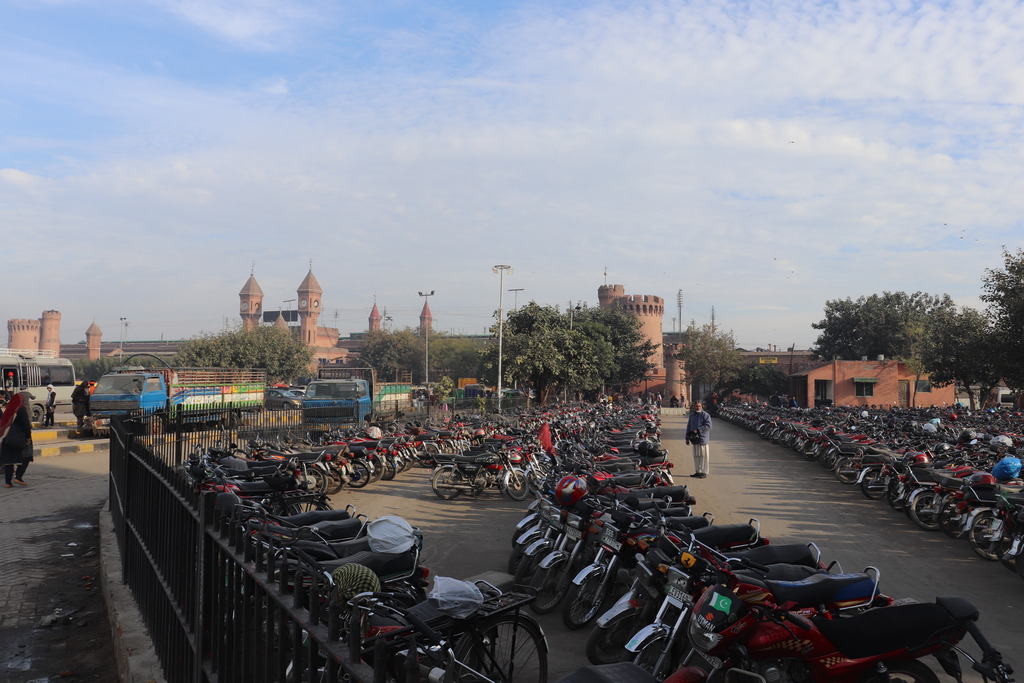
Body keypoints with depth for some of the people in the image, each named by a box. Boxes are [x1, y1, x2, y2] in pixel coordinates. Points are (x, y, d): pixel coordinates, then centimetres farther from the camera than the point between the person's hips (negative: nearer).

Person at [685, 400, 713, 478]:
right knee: (696, 456, 11)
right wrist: (688, 437, 16)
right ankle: (697, 471, 20)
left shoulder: (705, 415, -6)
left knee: (703, 455, -3)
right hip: (694, 439, 7)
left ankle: (704, 472, 3)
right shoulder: (692, 415, 15)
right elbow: (689, 427, 20)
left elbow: (708, 426, -15)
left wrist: (698, 430, -20)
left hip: (702, 439, -7)